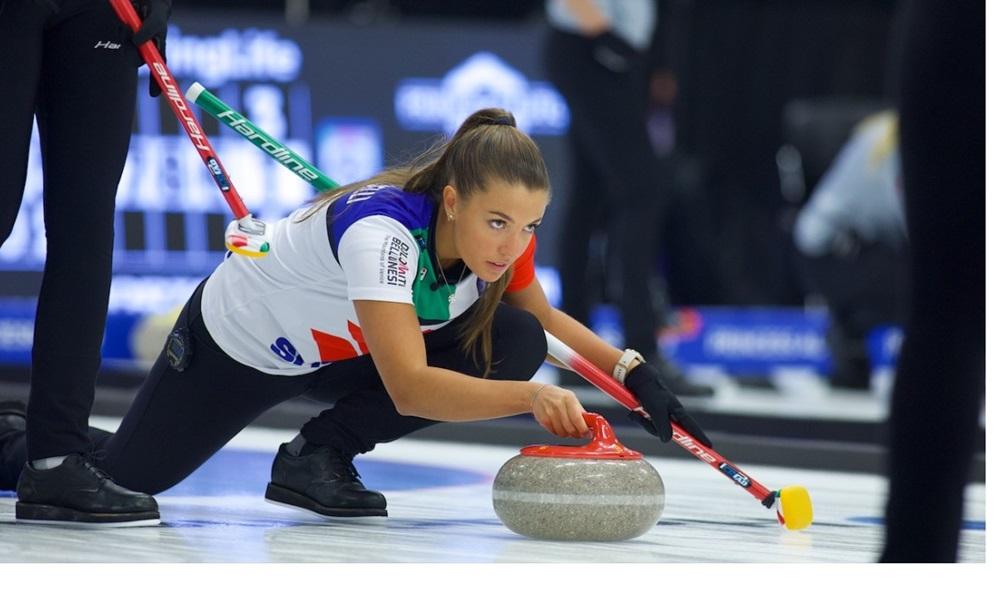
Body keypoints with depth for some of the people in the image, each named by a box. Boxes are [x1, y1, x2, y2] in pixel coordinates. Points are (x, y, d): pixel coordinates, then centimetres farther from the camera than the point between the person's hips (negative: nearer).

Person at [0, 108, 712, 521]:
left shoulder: (503, 233, -21)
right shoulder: (382, 228, -42)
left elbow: (543, 318, 0)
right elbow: (408, 386, -50)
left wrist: (632, 370, -16)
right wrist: (530, 397, -59)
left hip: (339, 351, 6)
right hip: (236, 341, -6)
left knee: (515, 344, -15)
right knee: (130, 474, 2)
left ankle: (320, 455, -5)